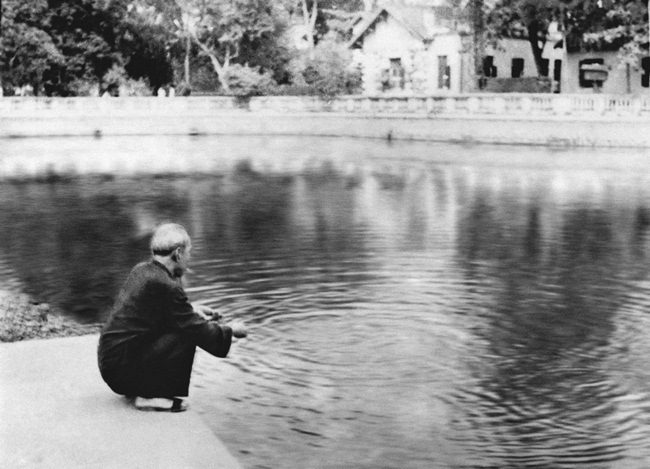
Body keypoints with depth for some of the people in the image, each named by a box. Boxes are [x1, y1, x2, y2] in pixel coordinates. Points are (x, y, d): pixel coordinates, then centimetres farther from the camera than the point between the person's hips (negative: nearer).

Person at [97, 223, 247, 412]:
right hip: (122, 368, -9)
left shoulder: (141, 270, 7)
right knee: (188, 335, -12)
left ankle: (139, 389, 16)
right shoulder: (166, 286, -20)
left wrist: (191, 309, 19)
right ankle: (151, 396, -8)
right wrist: (231, 330, 2)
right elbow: (202, 333, -16)